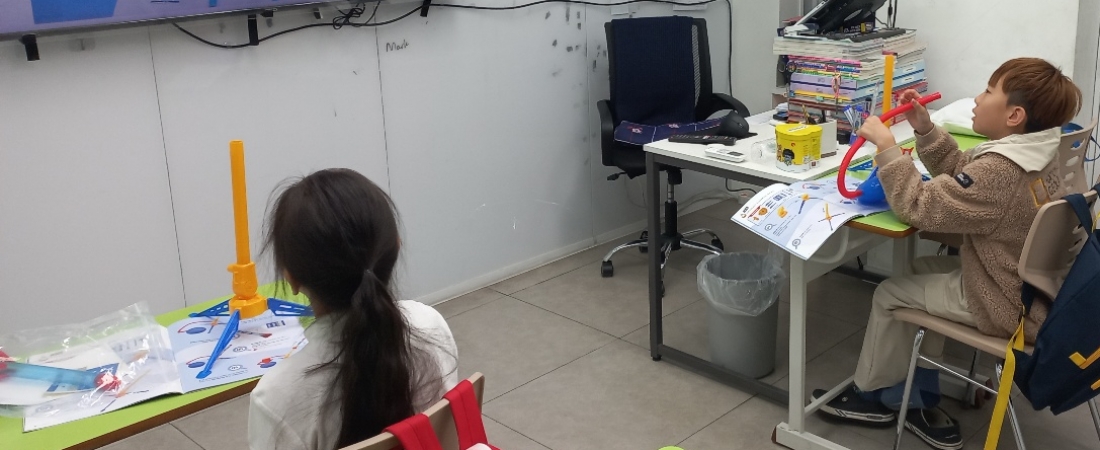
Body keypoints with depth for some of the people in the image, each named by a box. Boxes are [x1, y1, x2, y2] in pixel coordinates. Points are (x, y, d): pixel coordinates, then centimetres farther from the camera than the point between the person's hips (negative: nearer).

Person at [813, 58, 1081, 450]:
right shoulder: (1039, 153, 0)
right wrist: (924, 128, 0)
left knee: (890, 294, 5)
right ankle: (915, 401, 24)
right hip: (1034, 286, 9)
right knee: (924, 270, 22)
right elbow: (960, 173, 10)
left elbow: (918, 207, -28)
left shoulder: (999, 171, -32)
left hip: (1004, 304, -9)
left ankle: (870, 394, 30)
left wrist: (886, 145, -22)